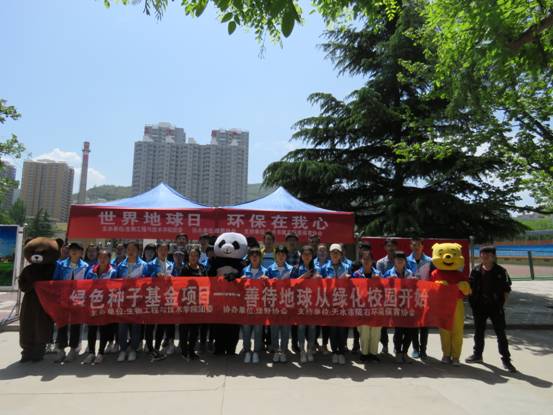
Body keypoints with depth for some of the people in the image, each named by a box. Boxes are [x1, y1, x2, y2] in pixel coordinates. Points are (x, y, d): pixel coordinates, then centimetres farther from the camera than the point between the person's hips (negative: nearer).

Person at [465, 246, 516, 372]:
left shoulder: (501, 271, -7)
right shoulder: (476, 271, -2)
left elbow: (506, 289, 1)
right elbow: (470, 288, 5)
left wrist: (501, 303, -4)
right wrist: (472, 302, 1)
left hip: (495, 306, -2)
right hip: (480, 306, 2)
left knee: (501, 333, 2)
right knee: (478, 332, 14)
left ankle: (506, 359, 13)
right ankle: (477, 354, 29)